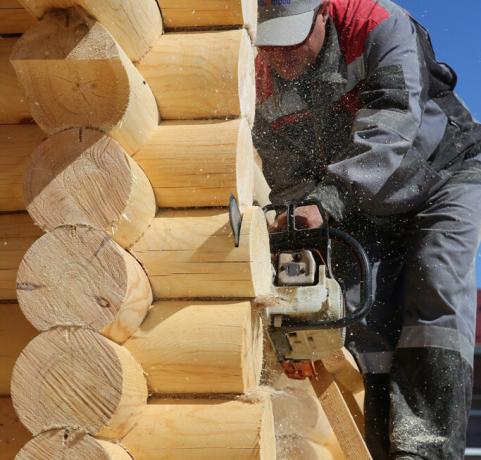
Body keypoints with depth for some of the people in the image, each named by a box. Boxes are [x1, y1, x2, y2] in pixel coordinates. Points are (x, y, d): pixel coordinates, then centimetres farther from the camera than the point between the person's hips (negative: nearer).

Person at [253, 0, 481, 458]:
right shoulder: (264, 85, -12)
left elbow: (392, 122, -41)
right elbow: (287, 180, -9)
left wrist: (327, 200, -52)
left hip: (444, 177, -4)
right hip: (365, 210, 5)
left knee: (436, 288, -23)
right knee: (365, 314, -9)